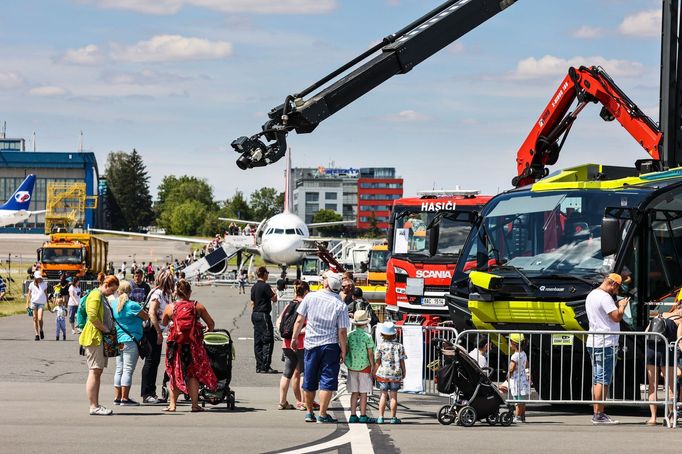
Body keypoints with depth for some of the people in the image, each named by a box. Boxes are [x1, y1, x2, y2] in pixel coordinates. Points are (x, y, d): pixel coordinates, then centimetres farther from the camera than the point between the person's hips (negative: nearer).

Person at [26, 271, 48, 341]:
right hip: (34, 302, 1)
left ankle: (41, 330, 11)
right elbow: (29, 294, 9)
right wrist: (27, 304, 3)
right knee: (35, 319, 1)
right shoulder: (32, 285, 5)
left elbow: (46, 294, 14)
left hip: (41, 303, -1)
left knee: (40, 318, -15)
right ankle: (37, 334, 7)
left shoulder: (44, 284, 7)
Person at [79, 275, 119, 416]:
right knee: (94, 372, -11)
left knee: (98, 372, 10)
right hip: (94, 338, -10)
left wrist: (109, 330, 15)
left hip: (102, 339, 10)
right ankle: (93, 407, -13)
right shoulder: (95, 295, -11)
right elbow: (92, 316, -23)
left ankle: (96, 405, 11)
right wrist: (106, 329, -16)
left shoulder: (103, 297, 21)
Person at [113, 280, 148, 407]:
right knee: (128, 370, -4)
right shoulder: (132, 305, -13)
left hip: (118, 341, 6)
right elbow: (147, 317, -4)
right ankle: (125, 398, -5)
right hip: (130, 340, -6)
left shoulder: (114, 304, 5)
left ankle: (117, 397, 14)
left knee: (119, 369, 13)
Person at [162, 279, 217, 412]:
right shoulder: (198, 306, 0)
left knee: (174, 373, 13)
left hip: (175, 345, 1)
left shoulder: (170, 307, 1)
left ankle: (172, 404, 10)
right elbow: (211, 324, 7)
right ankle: (195, 404, 5)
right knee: (193, 373, 8)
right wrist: (208, 330, 29)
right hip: (194, 344, -1)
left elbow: (164, 323, 18)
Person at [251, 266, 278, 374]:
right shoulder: (265, 286, -13)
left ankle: (259, 366, 10)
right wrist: (274, 293, 10)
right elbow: (274, 299, -9)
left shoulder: (254, 287, 12)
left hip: (255, 314, 9)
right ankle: (265, 366, -11)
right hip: (264, 314, -9)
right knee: (268, 341, -6)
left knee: (258, 341, 9)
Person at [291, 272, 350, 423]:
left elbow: (299, 320, -1)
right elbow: (342, 331, -10)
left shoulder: (310, 297, -5)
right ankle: (322, 415, -2)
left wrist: (294, 338, 11)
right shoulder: (340, 305, -9)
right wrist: (343, 351, -2)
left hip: (311, 344, 2)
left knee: (309, 381, 14)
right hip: (330, 345, -2)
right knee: (327, 381, 2)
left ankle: (309, 412, 23)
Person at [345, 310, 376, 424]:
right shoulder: (367, 336, -10)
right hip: (364, 367, -3)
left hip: (352, 367, 3)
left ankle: (353, 415, 8)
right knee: (363, 392, 2)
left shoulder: (349, 335, -1)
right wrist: (372, 367, 0)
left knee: (354, 393, 8)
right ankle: (363, 416, 2)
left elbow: (346, 350, 4)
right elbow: (370, 353, -8)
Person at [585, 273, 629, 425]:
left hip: (593, 343, 10)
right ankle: (599, 415, -8)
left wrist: (617, 305, 19)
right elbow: (617, 317, -19)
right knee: (603, 381, -8)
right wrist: (622, 306, -2)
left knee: (597, 380, 12)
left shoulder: (591, 295, 17)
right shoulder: (605, 297, -15)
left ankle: (596, 414, 13)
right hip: (605, 344, -10)